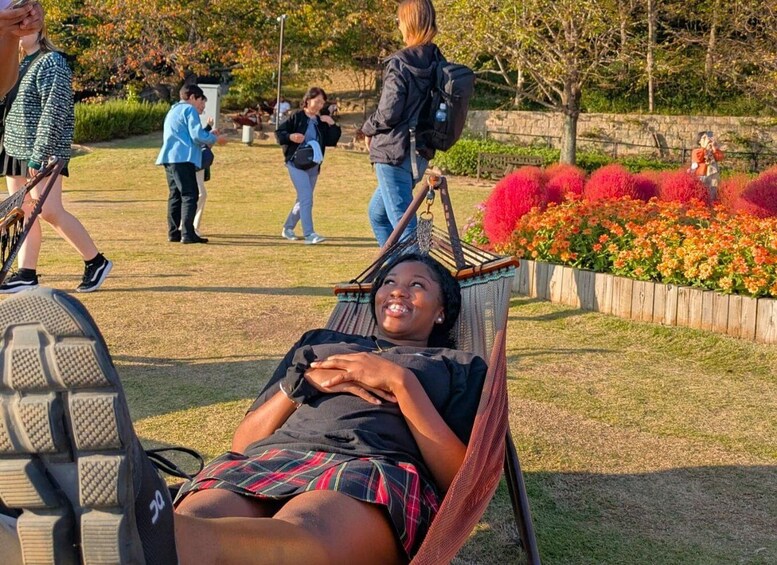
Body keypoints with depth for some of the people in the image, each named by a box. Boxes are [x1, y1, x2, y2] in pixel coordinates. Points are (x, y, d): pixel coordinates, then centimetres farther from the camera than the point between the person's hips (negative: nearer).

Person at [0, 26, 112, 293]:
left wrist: (38, 154, -22)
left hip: (44, 152, -8)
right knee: (22, 212, 6)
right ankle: (26, 275, 9)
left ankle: (96, 262, 0)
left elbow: (54, 111, -17)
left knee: (49, 211, -12)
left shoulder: (52, 63, -9)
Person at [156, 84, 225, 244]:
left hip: (169, 159, 9)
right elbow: (197, 136, -12)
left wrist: (208, 134, 25)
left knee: (175, 195, 11)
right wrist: (214, 139, 3)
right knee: (190, 195, -10)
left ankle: (173, 232, 9)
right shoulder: (189, 110, -3)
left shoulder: (173, 111, 27)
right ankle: (187, 234, -16)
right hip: (183, 159, -9)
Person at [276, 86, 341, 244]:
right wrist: (291, 137, -22)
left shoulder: (322, 122, 9)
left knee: (303, 200, 14)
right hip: (296, 163, -6)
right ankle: (309, 234, -15)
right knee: (306, 198, -15)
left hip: (314, 165, 6)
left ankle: (288, 228, 29)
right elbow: (279, 132, -4)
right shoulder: (296, 117, -6)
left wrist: (332, 125, -5)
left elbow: (331, 141, 7)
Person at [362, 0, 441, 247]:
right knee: (377, 212, 23)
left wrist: (368, 129, 2)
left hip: (394, 153, -8)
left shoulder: (399, 64, -16)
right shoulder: (437, 63, 5)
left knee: (402, 221, -4)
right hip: (421, 153, 8)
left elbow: (388, 113, -17)